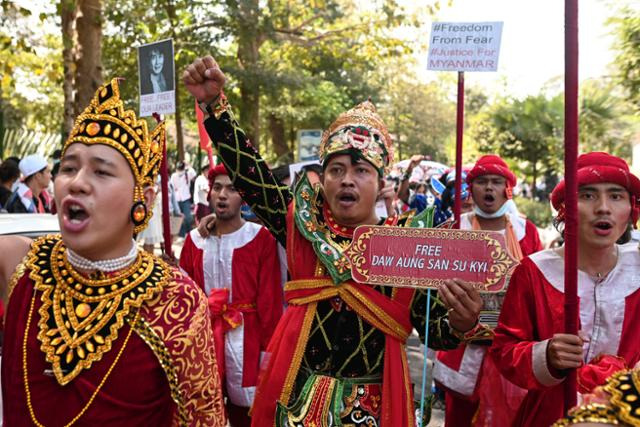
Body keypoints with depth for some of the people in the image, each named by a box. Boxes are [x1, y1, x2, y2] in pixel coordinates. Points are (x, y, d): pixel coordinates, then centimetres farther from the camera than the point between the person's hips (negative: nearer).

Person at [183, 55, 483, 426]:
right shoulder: (303, 223, -1)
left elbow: (434, 329, -6)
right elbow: (248, 172, -3)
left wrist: (460, 322, -28)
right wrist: (214, 104, -11)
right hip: (298, 395, 2)